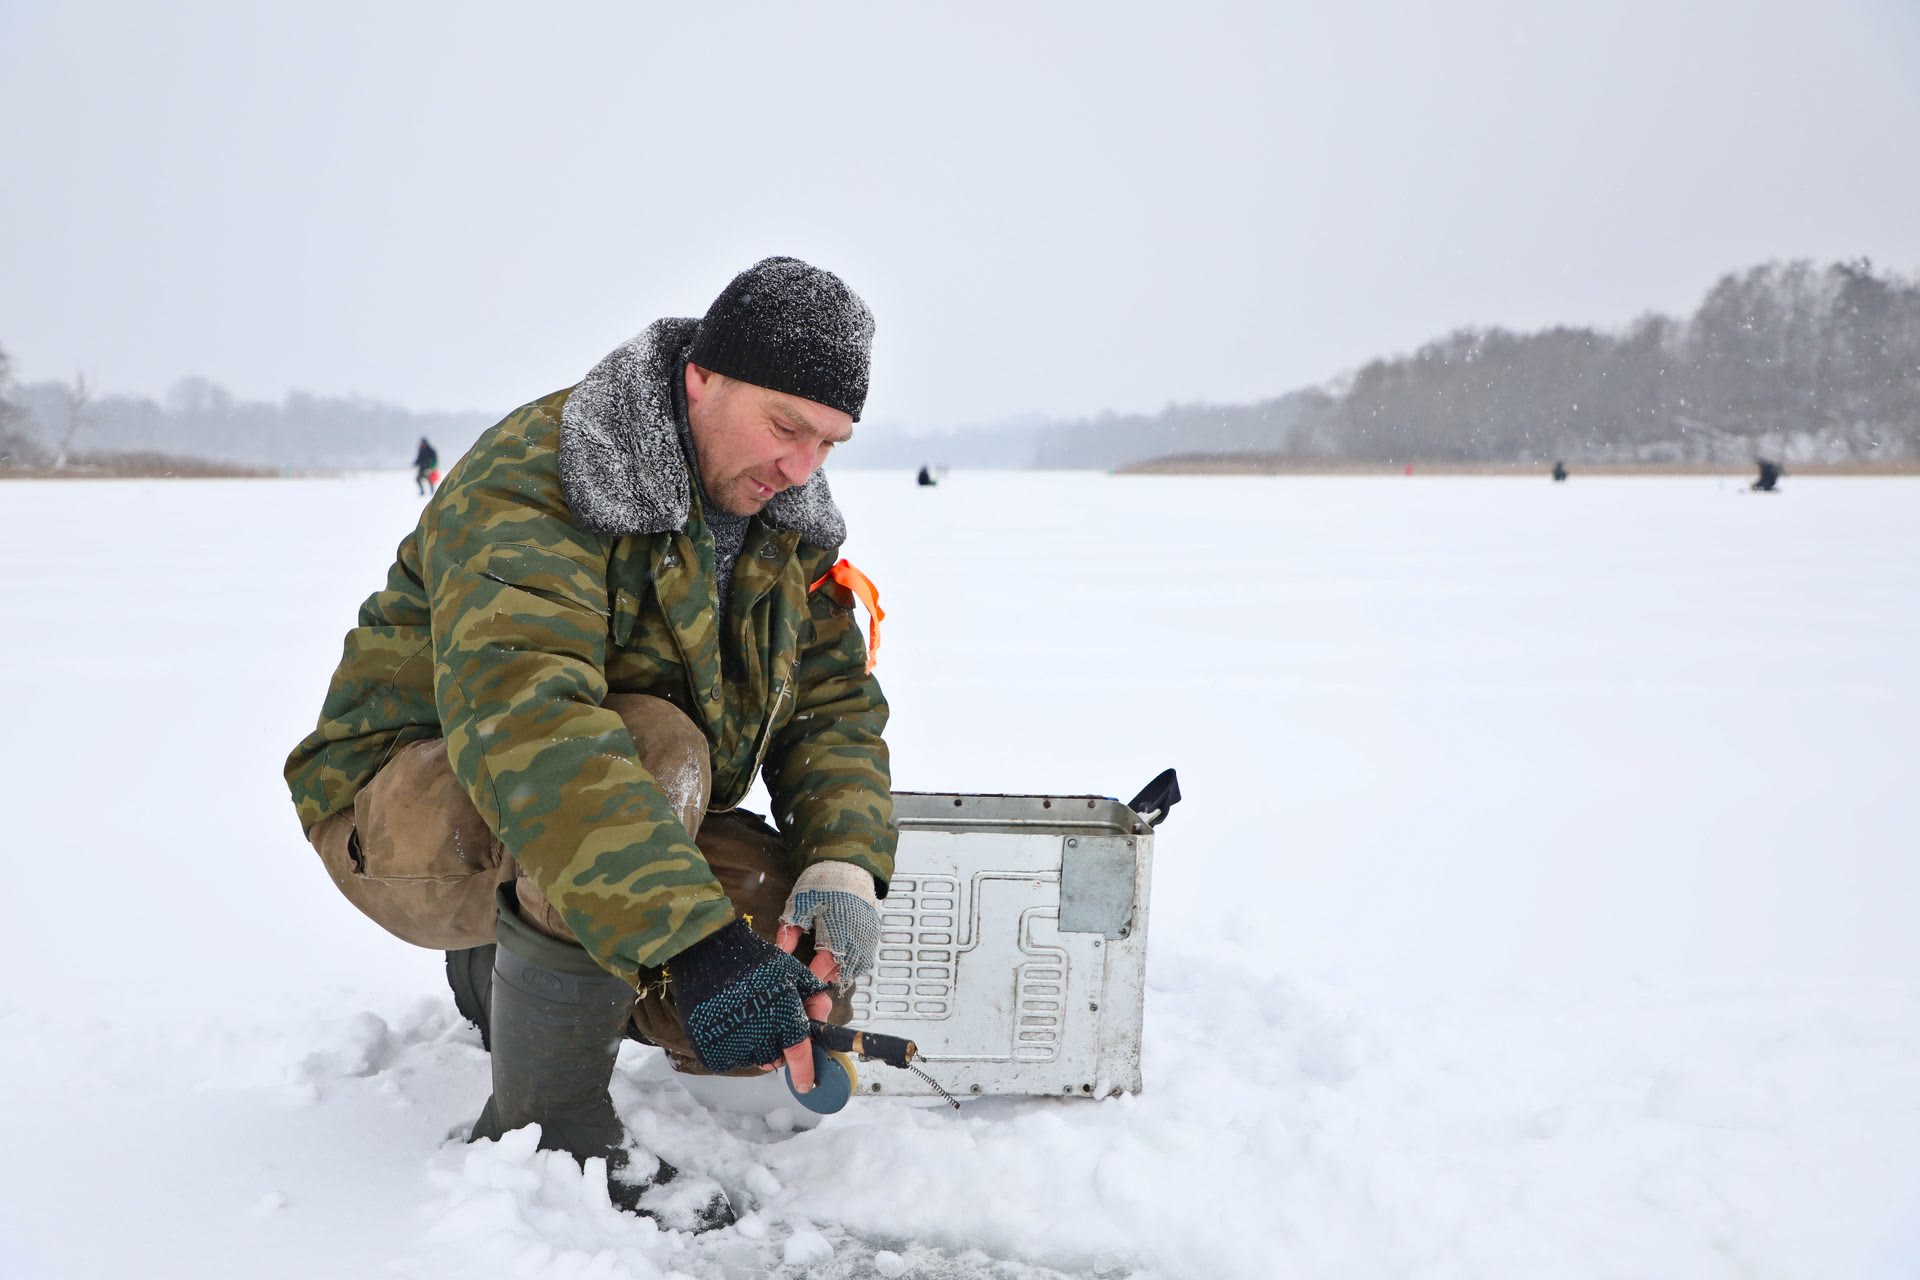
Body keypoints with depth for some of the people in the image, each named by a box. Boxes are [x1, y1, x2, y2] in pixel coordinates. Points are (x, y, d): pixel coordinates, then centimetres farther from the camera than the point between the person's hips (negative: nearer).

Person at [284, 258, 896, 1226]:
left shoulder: (784, 518, 0)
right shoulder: (531, 485, -26)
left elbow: (836, 705, 1)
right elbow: (522, 719, -42)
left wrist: (844, 867, -20)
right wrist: (692, 943, -52)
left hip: (635, 832, 7)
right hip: (410, 817, -7)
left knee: (803, 993, -13)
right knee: (654, 744, -36)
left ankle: (509, 963, 16)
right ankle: (545, 1129, -21)